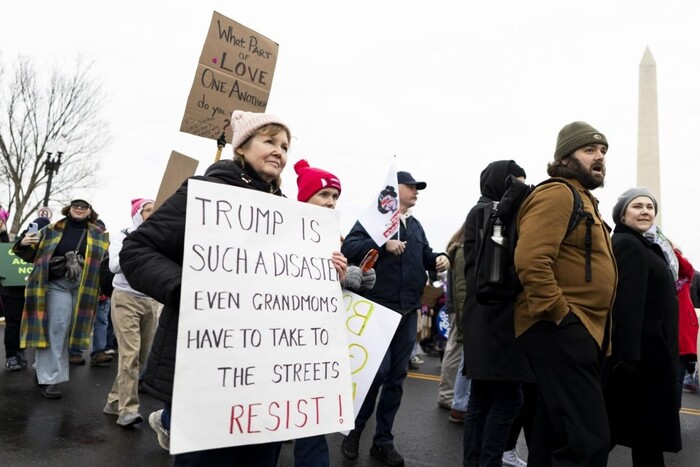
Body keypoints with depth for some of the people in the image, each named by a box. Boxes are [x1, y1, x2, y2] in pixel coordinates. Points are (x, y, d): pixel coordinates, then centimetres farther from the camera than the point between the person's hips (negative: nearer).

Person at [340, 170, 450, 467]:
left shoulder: (415, 225, 19)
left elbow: (425, 256, 19)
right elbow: (348, 248, -14)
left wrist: (438, 259, -2)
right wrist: (384, 245, -23)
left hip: (408, 310, 7)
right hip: (379, 307, -7)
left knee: (397, 375, 9)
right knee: (377, 370, -8)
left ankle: (383, 440, 22)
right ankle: (354, 430, 16)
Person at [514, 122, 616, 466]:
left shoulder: (584, 200, 22)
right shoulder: (558, 194, -11)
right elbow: (530, 260, -25)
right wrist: (561, 314, -22)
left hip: (579, 331, 11)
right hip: (560, 330, -11)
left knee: (555, 434, 17)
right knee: (589, 439, -12)